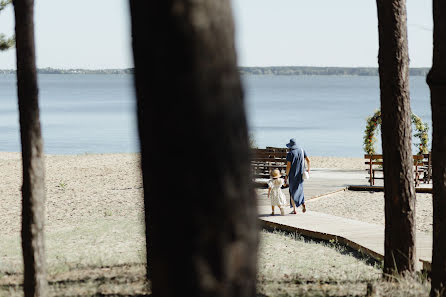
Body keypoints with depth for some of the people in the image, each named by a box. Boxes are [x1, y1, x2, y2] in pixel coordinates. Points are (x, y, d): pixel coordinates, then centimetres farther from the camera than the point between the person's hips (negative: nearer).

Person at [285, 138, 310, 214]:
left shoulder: (290, 154, -15)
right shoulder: (301, 150, -1)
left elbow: (288, 166, -17)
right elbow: (308, 160, 2)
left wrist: (286, 175, -6)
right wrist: (308, 169, 16)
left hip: (292, 174, -4)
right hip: (300, 174, 4)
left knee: (292, 191, 9)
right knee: (299, 189, 20)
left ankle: (294, 209, 9)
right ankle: (303, 204, -2)